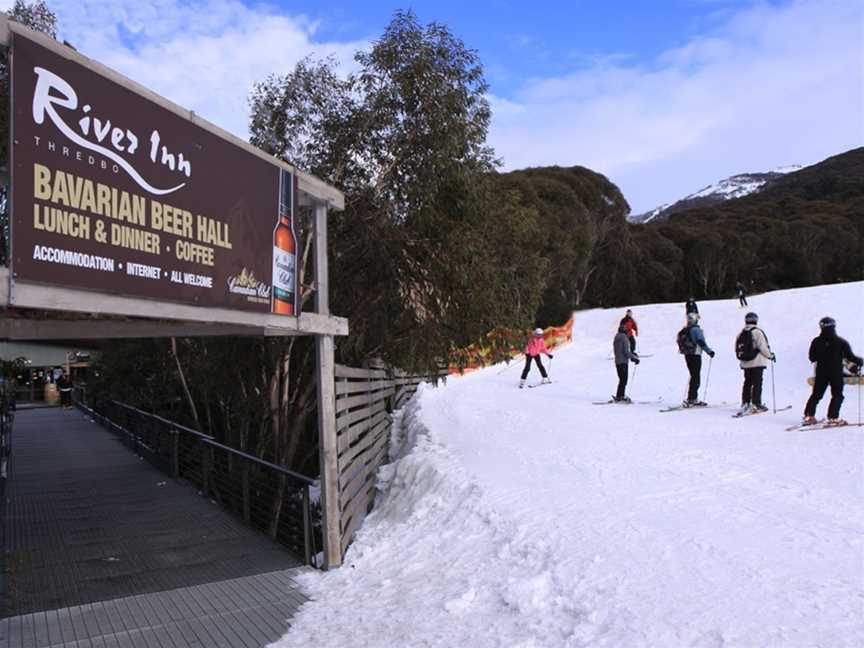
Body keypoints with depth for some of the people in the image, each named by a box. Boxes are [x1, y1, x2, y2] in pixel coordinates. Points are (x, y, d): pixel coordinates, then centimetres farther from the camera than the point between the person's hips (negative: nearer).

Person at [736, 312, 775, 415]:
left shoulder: (740, 334, 6)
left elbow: (737, 348, 8)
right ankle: (756, 404, -1)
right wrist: (770, 356, 0)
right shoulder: (757, 332, -13)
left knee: (747, 383, 14)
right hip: (757, 362, -6)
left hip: (745, 363, 6)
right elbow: (762, 347, -15)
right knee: (757, 383, -1)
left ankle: (745, 403, 15)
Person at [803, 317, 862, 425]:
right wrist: (859, 361, 11)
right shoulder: (841, 342, -9)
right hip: (836, 374, -3)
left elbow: (812, 358, 6)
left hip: (821, 373, 3)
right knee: (837, 395, 5)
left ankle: (808, 416, 7)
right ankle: (833, 417, -4)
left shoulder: (816, 342, -1)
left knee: (816, 394, 12)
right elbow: (850, 356, -8)